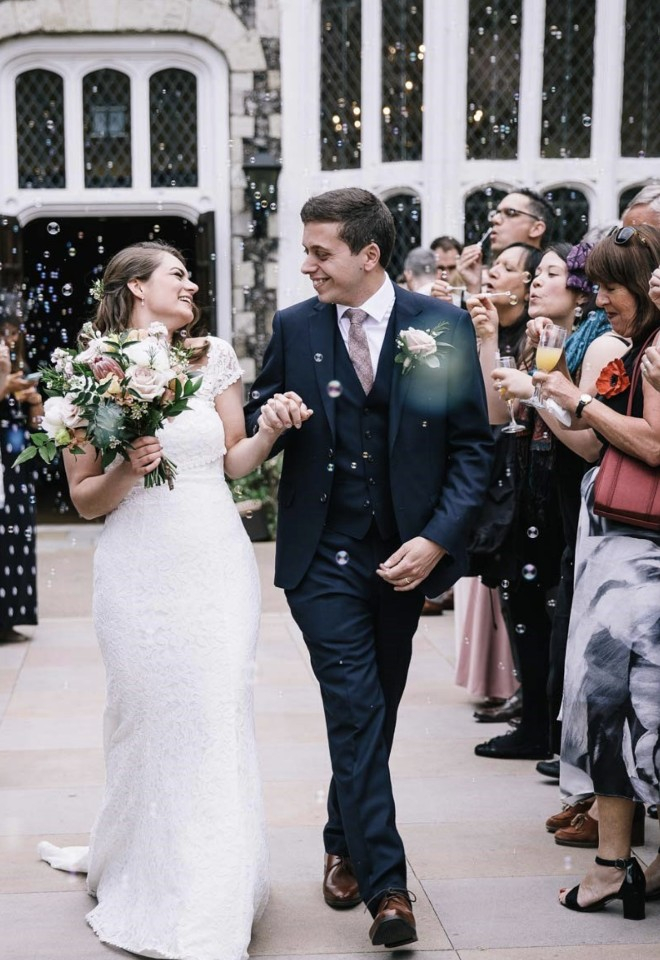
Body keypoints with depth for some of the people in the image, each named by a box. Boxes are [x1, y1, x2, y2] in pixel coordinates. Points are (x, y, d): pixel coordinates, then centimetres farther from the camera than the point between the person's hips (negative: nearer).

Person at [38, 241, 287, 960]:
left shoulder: (214, 359, 8)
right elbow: (85, 500, 3)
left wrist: (271, 429, -6)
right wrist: (130, 470, -16)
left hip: (217, 561, 2)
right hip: (139, 570, -2)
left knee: (219, 714, 0)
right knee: (147, 717, 3)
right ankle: (143, 873, 26)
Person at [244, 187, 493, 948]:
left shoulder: (442, 325, -4)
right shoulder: (293, 327, 0)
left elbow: (472, 443, -3)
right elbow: (256, 425, 12)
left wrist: (437, 539, -13)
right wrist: (268, 418, -13)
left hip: (404, 554, 1)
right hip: (323, 554, -1)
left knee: (376, 711, 15)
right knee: (357, 711, -6)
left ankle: (344, 844, 36)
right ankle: (385, 883, 0)